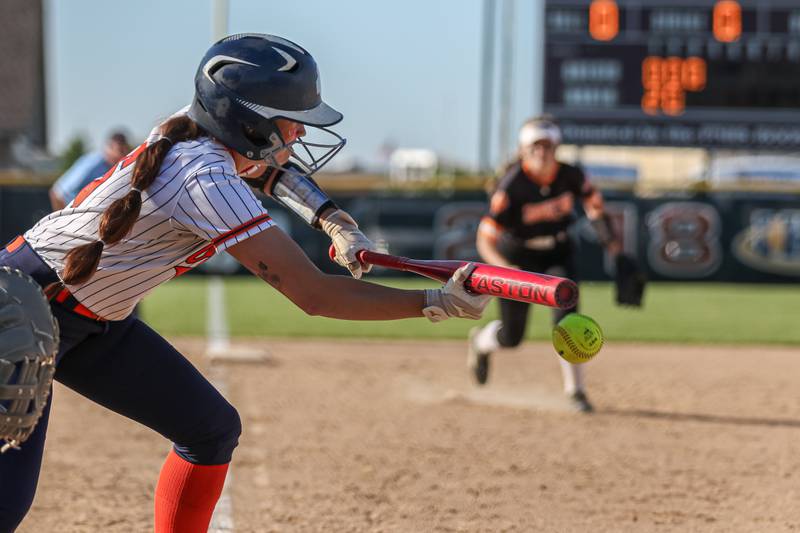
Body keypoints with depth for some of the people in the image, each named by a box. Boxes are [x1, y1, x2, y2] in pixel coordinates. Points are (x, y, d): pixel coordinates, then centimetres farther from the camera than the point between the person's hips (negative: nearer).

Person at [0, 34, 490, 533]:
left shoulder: (190, 131, -3)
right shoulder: (208, 181, -28)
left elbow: (269, 166, 21)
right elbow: (314, 294, -29)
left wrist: (336, 222, 3)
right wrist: (439, 303, -25)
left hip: (97, 321, 10)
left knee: (212, 430, 10)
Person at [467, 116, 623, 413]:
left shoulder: (569, 175, -17)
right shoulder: (511, 187, -29)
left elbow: (592, 199, 7)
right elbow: (485, 240, -31)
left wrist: (610, 241, 2)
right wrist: (505, 268, -48)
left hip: (557, 252, 2)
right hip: (517, 255, -2)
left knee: (566, 316, -19)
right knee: (511, 338, 5)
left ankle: (575, 390, -3)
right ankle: (481, 342, 43)